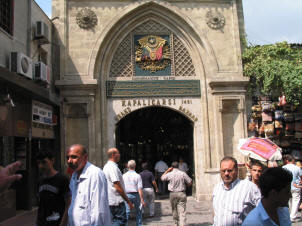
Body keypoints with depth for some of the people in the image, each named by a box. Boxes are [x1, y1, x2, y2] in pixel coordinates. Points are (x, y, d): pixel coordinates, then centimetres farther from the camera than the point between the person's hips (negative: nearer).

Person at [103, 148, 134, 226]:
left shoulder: (106, 166, 15)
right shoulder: (113, 167, -16)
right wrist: (128, 201, -16)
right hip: (117, 201, -10)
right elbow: (117, 187, -21)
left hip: (109, 201, 10)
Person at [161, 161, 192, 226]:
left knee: (174, 210, 17)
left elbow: (162, 178, 14)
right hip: (181, 194, -1)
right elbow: (190, 183, -1)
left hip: (173, 194, 1)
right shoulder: (183, 174, -6)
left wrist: (167, 171, 16)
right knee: (182, 211, -4)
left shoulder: (169, 174, -6)